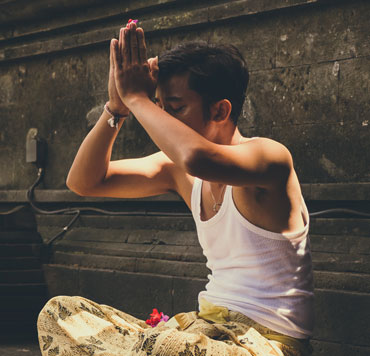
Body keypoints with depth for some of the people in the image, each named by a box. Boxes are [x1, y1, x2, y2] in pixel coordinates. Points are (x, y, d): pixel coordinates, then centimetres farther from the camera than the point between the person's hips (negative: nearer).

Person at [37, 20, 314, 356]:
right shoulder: (177, 169, 7)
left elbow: (196, 158, -38)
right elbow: (83, 182, 9)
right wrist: (116, 106, -4)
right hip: (208, 323, 8)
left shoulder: (270, 156, -15)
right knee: (59, 313, 0)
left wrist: (136, 98, -23)